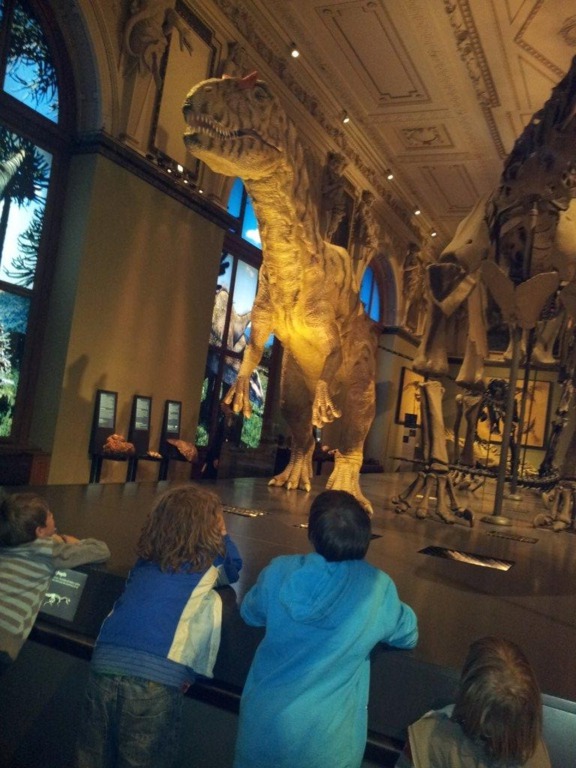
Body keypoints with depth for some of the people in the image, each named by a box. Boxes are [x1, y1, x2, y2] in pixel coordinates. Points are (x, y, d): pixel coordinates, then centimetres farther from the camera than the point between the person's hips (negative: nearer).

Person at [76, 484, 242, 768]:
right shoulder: (210, 558, 5)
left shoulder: (146, 557, 16)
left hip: (105, 664, 5)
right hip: (157, 678, -4)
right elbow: (234, 571, 27)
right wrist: (222, 534, 38)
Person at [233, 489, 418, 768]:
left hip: (264, 724, 1)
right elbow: (408, 637, 4)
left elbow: (250, 614, 7)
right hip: (326, 740, -1)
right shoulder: (378, 588, -16)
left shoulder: (279, 571, -13)